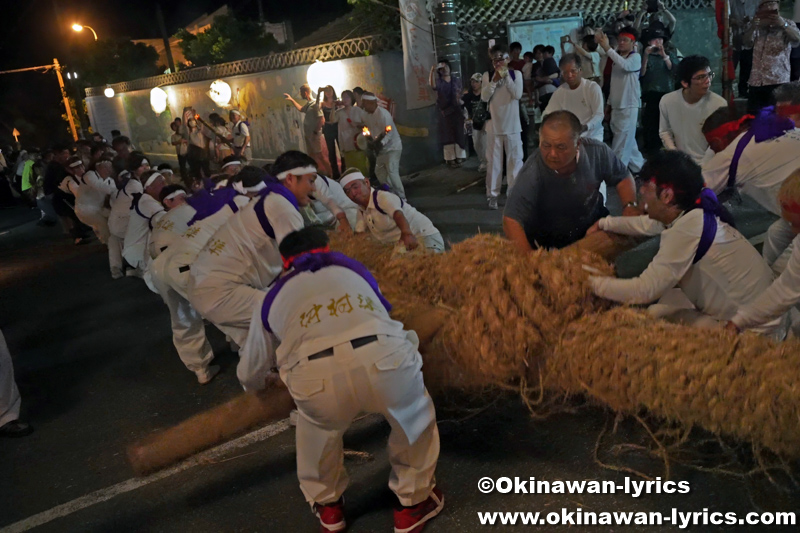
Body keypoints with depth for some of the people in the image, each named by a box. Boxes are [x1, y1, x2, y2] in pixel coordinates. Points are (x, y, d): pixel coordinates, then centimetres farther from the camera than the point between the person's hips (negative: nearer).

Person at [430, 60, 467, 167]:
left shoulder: (457, 81, 8)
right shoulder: (438, 81, -2)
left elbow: (461, 95, 14)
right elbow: (433, 85, -26)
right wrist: (432, 70, -39)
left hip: (456, 111, 2)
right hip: (444, 112, -2)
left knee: (458, 134, 1)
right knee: (447, 135, 0)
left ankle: (459, 158, 8)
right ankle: (450, 159, 3)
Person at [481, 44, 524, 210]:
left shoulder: (516, 74, 2)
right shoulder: (487, 75, 4)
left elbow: (517, 94, -12)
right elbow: (484, 97, -7)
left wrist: (506, 75, -12)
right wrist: (495, 79, -14)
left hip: (512, 125, 0)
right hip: (493, 125, 0)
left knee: (515, 159, 2)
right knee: (493, 161, 3)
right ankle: (492, 194, 9)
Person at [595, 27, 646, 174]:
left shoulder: (635, 57, -5)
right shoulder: (617, 57, 16)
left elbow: (625, 65, -29)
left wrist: (607, 48, -31)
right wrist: (609, 102, 16)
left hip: (629, 106, -7)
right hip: (616, 105, 7)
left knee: (622, 141, -9)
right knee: (627, 140, 13)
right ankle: (639, 166, 24)